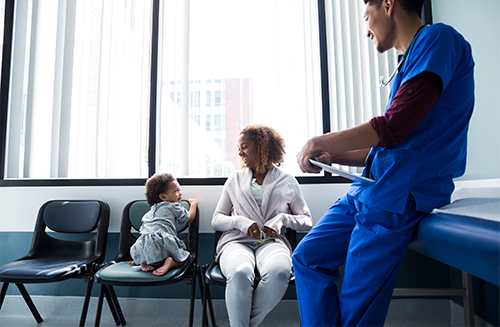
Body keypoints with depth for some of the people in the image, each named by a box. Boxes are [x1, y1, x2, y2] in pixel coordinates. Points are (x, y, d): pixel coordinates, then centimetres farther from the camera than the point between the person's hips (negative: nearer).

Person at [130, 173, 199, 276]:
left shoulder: (150, 212, 29)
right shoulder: (174, 206, 9)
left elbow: (143, 232, 31)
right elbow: (189, 218, 18)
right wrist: (193, 203, 36)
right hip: (164, 243, -5)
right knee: (184, 257, 11)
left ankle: (144, 262, 3)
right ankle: (170, 262, -19)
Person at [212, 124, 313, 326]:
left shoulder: (288, 181, 14)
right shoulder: (234, 180, 18)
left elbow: (307, 221, 14)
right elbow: (216, 220, 15)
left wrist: (283, 218, -7)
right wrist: (240, 221, -6)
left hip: (271, 241, 0)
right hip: (237, 240, 1)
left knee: (279, 272, -36)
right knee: (240, 274, -36)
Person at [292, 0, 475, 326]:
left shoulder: (439, 39, -5)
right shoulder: (411, 63, 22)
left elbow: (394, 128, -18)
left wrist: (321, 142, -7)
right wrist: (332, 157, 16)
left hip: (402, 191, -9)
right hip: (370, 188, 9)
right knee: (308, 258, 8)